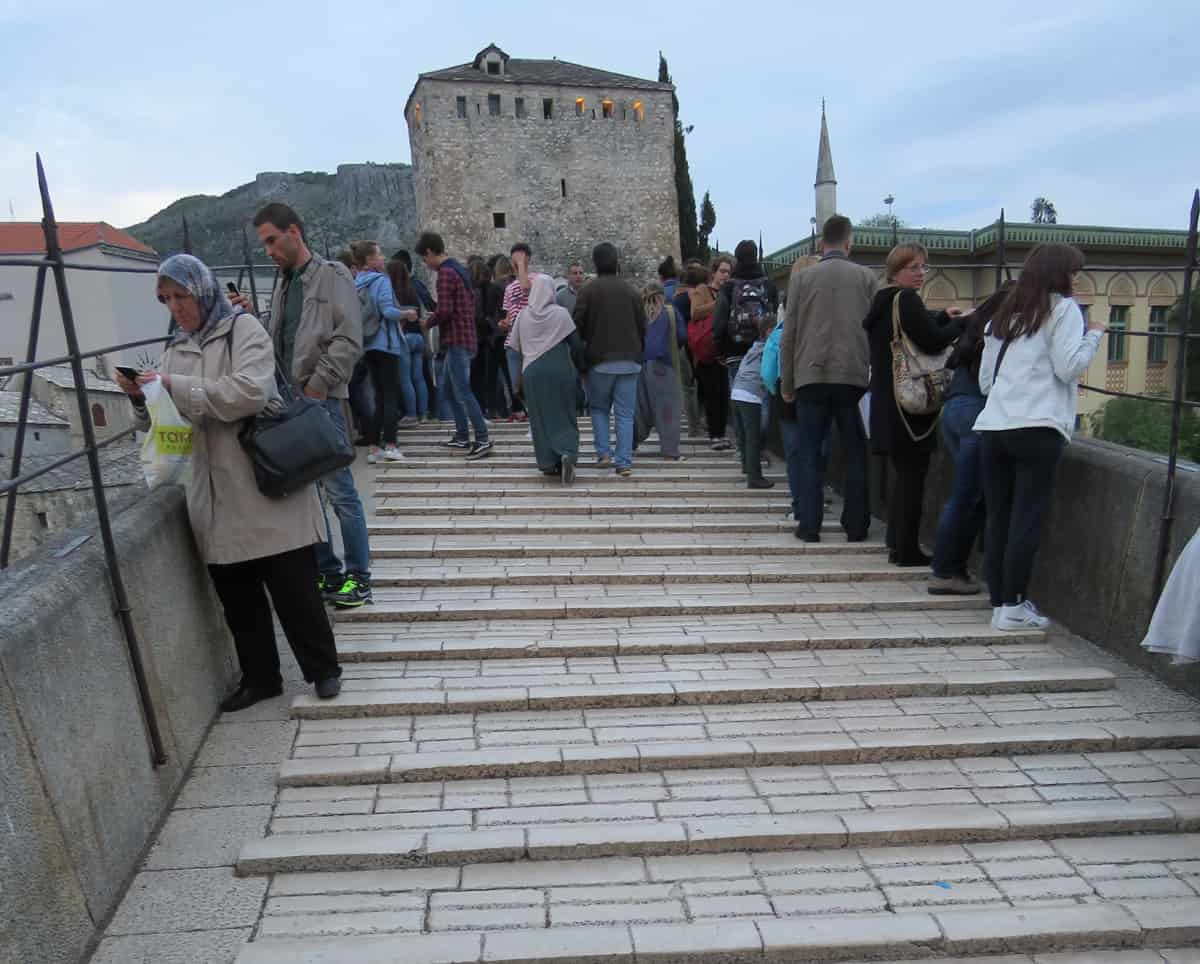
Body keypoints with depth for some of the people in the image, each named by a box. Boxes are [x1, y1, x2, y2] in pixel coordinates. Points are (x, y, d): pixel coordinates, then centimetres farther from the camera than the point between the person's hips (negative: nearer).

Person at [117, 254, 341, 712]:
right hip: (216, 495, 6)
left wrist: (178, 386, -17)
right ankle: (260, 677, 28)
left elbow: (250, 392, -19)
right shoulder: (176, 350, 15)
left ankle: (323, 669, 17)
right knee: (235, 592, 12)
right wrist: (141, 398, -4)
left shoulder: (243, 328, -3)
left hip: (265, 483, -6)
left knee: (293, 584, 1)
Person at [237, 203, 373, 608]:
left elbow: (349, 340, -12)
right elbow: (276, 345, 19)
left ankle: (358, 576, 7)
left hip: (321, 399, -7)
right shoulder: (282, 287, 19)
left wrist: (319, 384, -14)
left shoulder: (331, 276, -3)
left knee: (339, 491, -3)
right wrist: (250, 318, 4)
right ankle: (327, 571, 21)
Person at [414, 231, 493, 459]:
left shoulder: (446, 273, -14)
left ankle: (483, 439, -10)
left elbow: (444, 311, -22)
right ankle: (462, 436, 20)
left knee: (463, 391, -10)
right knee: (451, 388, 16)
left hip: (457, 340, -10)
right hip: (466, 336, 10)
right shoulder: (459, 269, 17)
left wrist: (428, 323, -3)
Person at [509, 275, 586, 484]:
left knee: (540, 418, 11)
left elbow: (516, 345, 7)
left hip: (532, 373, 2)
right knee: (564, 416, 5)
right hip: (560, 372, -2)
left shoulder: (523, 315, 1)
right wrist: (580, 369, 5)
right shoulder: (560, 314, -7)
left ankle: (548, 462, 10)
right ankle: (568, 454, -16)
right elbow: (576, 345, -7)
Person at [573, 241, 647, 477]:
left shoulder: (587, 291, -4)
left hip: (600, 360, -2)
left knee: (598, 408, 16)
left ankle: (603, 452, 5)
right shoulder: (631, 292, 5)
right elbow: (642, 327, 8)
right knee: (625, 414, 5)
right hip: (629, 361, 2)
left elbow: (578, 326, -5)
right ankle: (624, 462, 1)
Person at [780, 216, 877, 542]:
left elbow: (788, 334, 1)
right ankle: (856, 525, 13)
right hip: (854, 376, 1)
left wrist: (786, 383, 7)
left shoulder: (801, 277, 3)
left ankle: (809, 525, 7)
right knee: (856, 453, 10)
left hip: (811, 377, 0)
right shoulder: (866, 277, 5)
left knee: (809, 453, 6)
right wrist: (875, 372, 15)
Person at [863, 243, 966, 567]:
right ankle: (907, 550, 2)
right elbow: (932, 341, -17)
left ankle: (897, 544, 23)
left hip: (886, 403, 10)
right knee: (913, 474, -3)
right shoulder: (906, 299, -13)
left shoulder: (883, 302, 17)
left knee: (903, 473, 17)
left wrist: (943, 318, 17)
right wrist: (961, 322, -3)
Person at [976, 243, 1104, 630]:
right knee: (1027, 519, -3)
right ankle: (1013, 606, -1)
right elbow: (1070, 367, -4)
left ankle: (1000, 603, 11)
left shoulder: (1003, 315, 22)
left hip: (993, 426, 6)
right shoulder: (1062, 309, 4)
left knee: (998, 520, 7)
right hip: (1037, 428, -6)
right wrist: (1093, 334, 10)